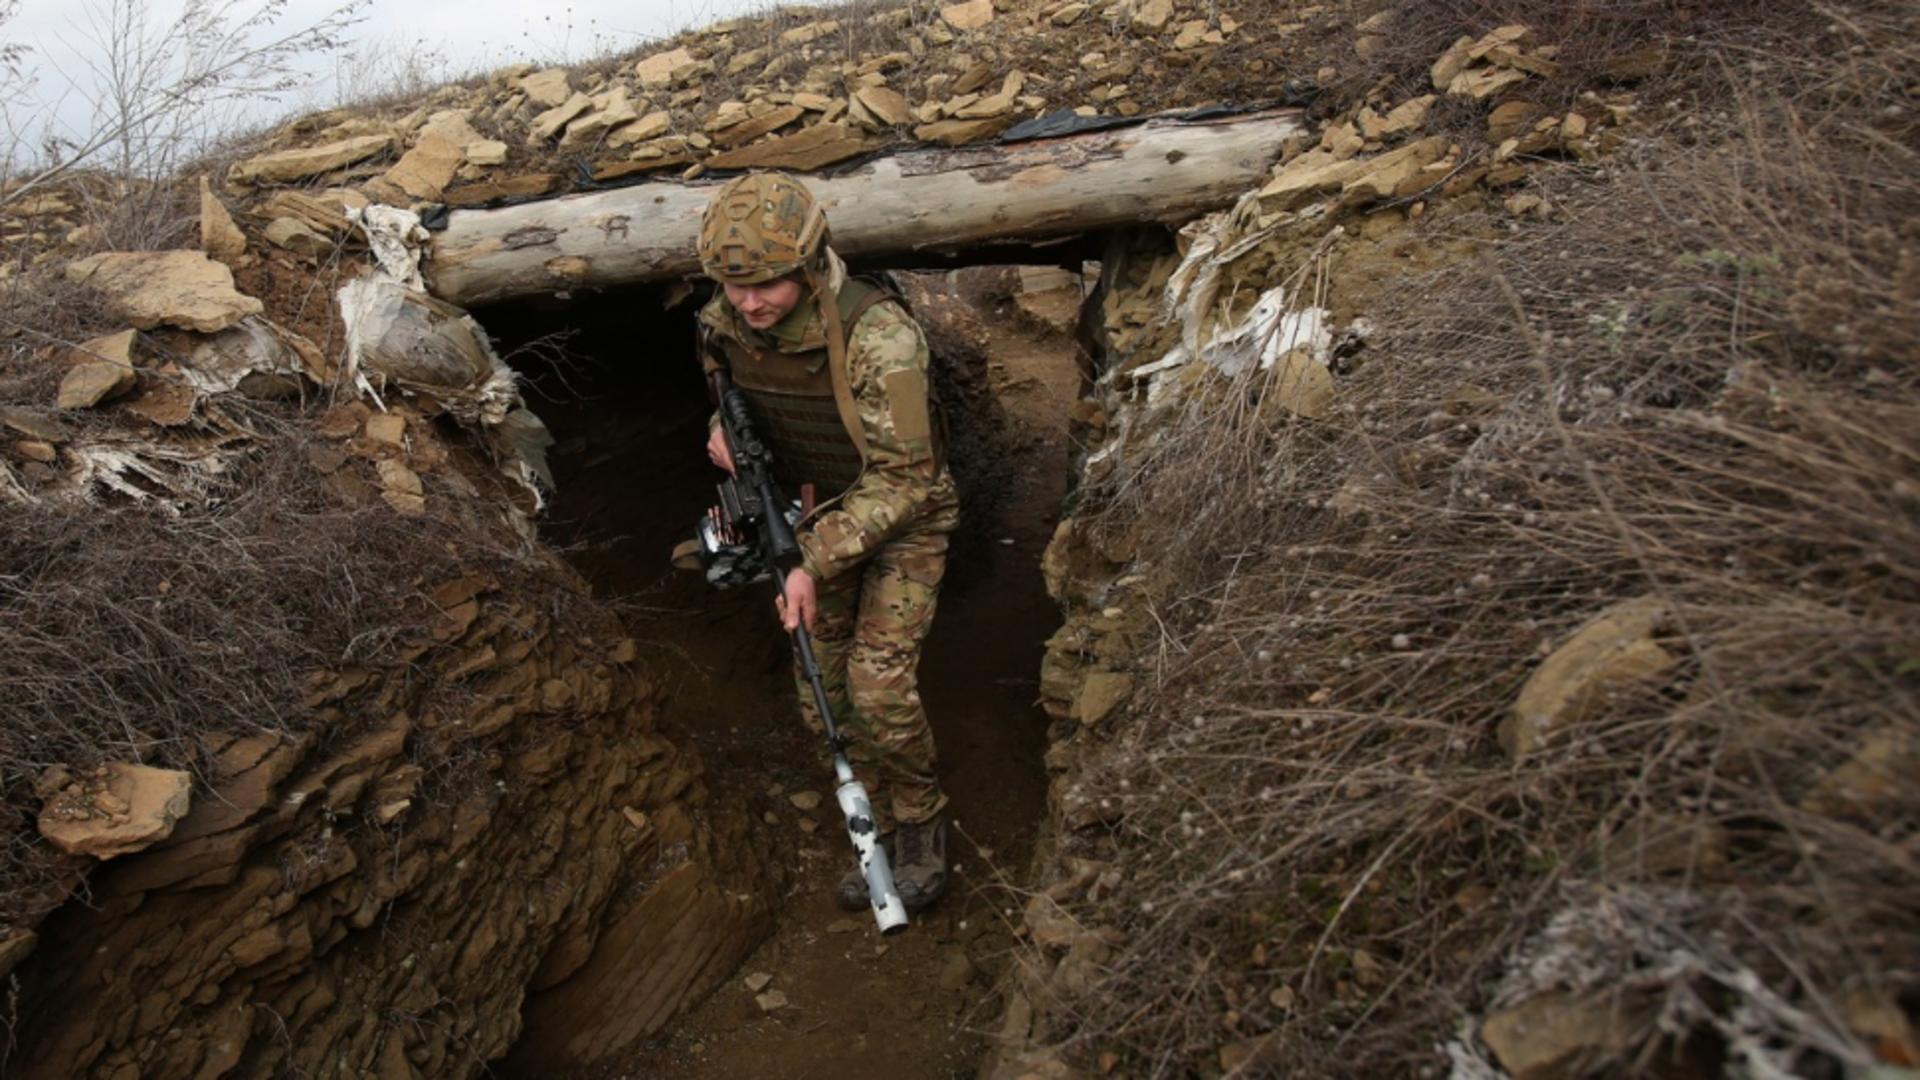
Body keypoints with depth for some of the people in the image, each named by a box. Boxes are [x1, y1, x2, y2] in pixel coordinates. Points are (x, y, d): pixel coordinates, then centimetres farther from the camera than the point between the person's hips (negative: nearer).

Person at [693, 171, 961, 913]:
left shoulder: (878, 336, -32)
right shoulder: (722, 327, -12)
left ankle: (922, 824, 12)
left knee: (878, 686, -17)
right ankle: (884, 832, 27)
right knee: (823, 699, 7)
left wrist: (817, 564, -30)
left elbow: (900, 479, -28)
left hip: (901, 517, -6)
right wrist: (724, 431, -13)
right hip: (815, 515, 6)